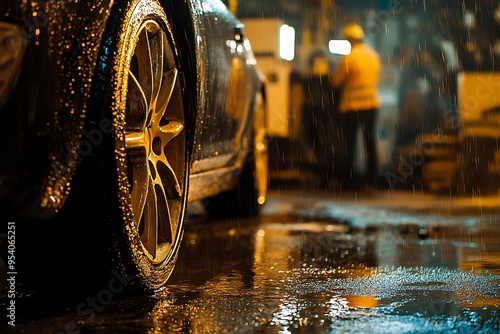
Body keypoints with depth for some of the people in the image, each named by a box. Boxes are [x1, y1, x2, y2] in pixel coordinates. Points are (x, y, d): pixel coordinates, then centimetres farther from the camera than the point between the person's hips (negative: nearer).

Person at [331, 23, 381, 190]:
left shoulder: (348, 58, -13)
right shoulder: (374, 55, 6)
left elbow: (335, 82, -6)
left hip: (351, 106, -5)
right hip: (372, 103, 5)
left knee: (349, 144, 3)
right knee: (370, 142, 9)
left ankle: (348, 181, 7)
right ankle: (372, 181, 9)